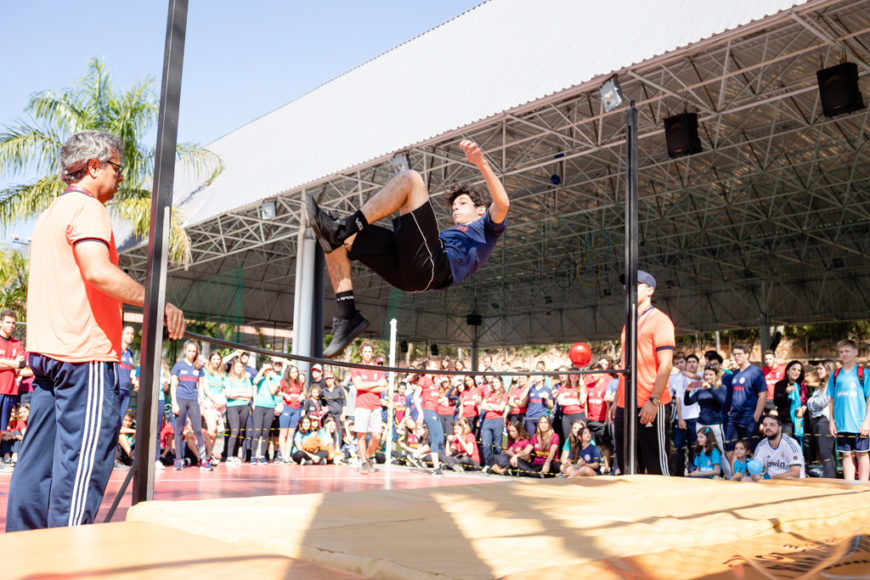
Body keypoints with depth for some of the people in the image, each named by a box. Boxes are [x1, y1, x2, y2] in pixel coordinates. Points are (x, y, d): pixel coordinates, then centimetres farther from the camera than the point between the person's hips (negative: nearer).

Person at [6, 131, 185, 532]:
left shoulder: (50, 212, 23)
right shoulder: (86, 207, -8)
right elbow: (99, 272, -24)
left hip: (46, 349, 10)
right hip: (85, 351, -10)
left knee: (40, 455, 11)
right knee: (85, 457, -7)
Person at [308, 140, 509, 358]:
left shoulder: (487, 228, 27)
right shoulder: (450, 234, 47)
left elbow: (502, 204, 4)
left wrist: (481, 163, -6)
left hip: (432, 265, -8)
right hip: (405, 271, 8)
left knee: (411, 178, -15)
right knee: (337, 243, 0)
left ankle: (344, 227, -25)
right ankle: (348, 316, -12)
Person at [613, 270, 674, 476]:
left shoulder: (659, 320, -5)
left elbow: (666, 364, -13)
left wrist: (653, 401, -21)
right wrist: (617, 401, 18)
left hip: (650, 406, -8)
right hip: (626, 405, 8)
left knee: (657, 467, -4)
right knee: (628, 467, 12)